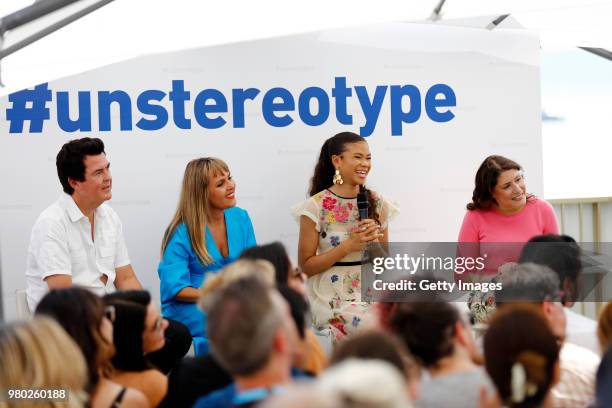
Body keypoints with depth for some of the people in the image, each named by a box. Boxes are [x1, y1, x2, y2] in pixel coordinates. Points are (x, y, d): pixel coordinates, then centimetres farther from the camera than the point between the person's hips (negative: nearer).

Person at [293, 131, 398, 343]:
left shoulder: (377, 203, 8)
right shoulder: (316, 207, -6)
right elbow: (306, 266, -5)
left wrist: (374, 242, -7)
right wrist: (348, 246, -15)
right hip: (333, 297, -5)